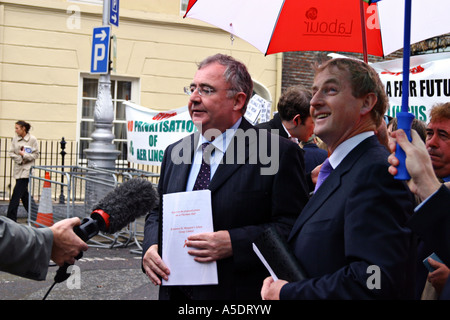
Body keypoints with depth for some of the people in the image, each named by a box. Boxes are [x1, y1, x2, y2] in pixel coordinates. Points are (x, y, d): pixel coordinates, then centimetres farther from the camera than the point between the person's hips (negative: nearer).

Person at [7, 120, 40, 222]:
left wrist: (25, 155, -17)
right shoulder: (15, 138, 5)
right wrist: (19, 159, -10)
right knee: (24, 194, 12)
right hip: (18, 168, 6)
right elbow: (11, 152, 4)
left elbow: (36, 154, -5)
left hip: (26, 169, -6)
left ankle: (10, 219, -10)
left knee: (16, 194, -11)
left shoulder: (32, 139, -8)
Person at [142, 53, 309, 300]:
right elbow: (157, 214, 15)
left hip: (239, 293, -5)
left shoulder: (279, 153, -11)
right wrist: (151, 247, -5)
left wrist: (234, 242, -25)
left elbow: (293, 226, -15)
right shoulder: (174, 153, 8)